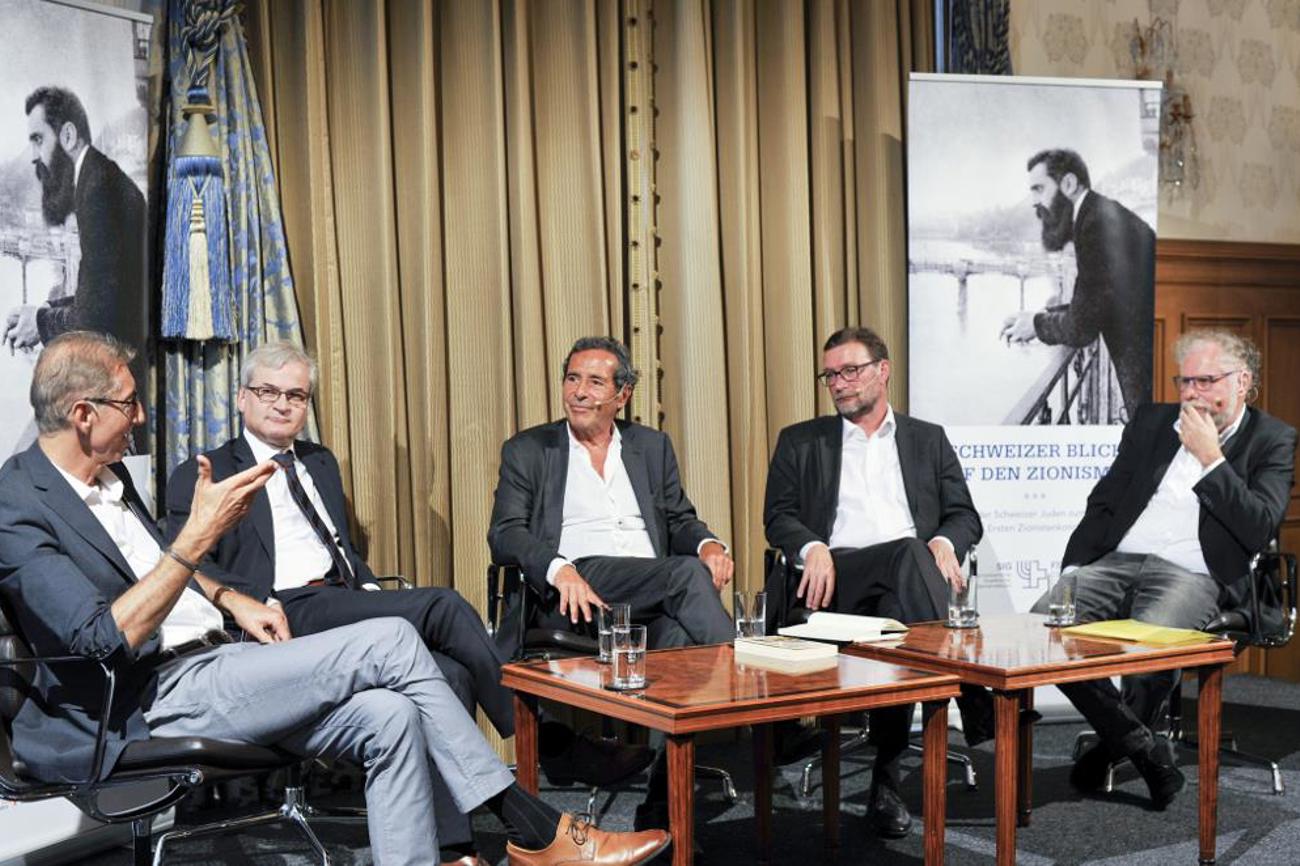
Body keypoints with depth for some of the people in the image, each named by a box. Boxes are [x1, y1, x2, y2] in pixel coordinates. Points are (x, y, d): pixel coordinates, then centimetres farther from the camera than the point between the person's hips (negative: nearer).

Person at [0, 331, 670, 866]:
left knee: (389, 716, -14)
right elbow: (107, 639, -23)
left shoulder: (108, 476, 14)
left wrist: (231, 600, 13)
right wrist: (199, 536, -24)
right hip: (153, 700, -9)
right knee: (389, 642, -18)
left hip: (205, 665, 9)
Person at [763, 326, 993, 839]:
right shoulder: (800, 442, 22)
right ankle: (972, 699, -44)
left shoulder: (928, 440, 24)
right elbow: (778, 517, 10)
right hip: (836, 578, -2)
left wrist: (945, 543, -10)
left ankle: (886, 774, -34)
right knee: (908, 553, -38)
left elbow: (965, 516, 16)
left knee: (897, 635, -38)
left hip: (907, 578, 2)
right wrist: (813, 549, -14)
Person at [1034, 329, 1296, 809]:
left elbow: (1259, 530, -8)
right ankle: (1143, 748, -12)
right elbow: (1103, 504, 20)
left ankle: (1111, 745, -4)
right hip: (1116, 563, 4)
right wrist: (1070, 573, 7)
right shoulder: (1152, 421, 19)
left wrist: (1211, 458, -10)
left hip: (1193, 576, -4)